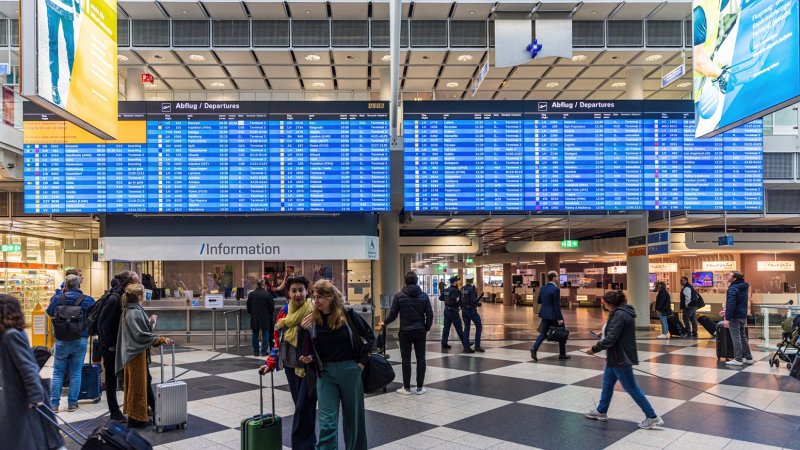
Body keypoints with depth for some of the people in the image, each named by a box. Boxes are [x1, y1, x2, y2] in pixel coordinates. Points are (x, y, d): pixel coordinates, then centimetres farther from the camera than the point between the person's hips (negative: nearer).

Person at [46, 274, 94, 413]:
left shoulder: (57, 299, -7)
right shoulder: (88, 300, -9)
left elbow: (50, 312, 13)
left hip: (61, 341, 0)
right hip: (80, 341, 0)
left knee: (58, 373, 11)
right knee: (76, 373, 8)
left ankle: (54, 404, 14)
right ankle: (72, 403, 12)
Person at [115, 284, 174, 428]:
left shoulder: (128, 310, 10)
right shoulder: (136, 312, -20)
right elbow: (142, 335, -25)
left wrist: (150, 323, 2)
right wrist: (161, 340, -26)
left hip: (131, 352, 10)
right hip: (137, 353, -10)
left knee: (146, 380, 16)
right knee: (138, 385, 0)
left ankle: (153, 410, 25)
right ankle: (135, 418, 9)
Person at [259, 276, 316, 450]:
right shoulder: (284, 312, 5)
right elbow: (278, 339, 13)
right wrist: (271, 363, 10)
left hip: (309, 366, -6)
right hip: (291, 366, 6)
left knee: (303, 406, -5)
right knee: (300, 406, 13)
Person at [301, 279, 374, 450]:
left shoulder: (348, 315, -10)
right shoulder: (312, 320, -3)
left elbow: (370, 336, 0)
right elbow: (313, 349, 8)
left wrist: (362, 361, -2)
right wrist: (309, 358, -13)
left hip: (350, 370, -1)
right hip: (326, 373, 1)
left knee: (353, 416, 13)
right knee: (327, 421, -3)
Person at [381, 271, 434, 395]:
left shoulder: (399, 296, -5)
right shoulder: (424, 296, 1)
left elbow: (393, 314, -4)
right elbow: (430, 314, -1)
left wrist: (384, 322, 14)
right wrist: (427, 328, 13)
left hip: (405, 331, -2)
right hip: (420, 331, 2)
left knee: (406, 359, 5)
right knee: (421, 359, 7)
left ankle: (406, 388, 9)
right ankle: (419, 388, 10)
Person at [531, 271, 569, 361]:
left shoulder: (542, 288, 5)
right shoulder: (556, 289, -17)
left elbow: (538, 301, 13)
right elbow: (557, 305, -19)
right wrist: (559, 318, -17)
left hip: (545, 314, 6)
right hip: (554, 315, -6)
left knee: (543, 333, 9)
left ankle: (534, 349, -12)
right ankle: (562, 354, 17)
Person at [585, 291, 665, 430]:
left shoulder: (620, 315, -24)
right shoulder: (622, 312, 8)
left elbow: (611, 338, -26)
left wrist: (594, 348, -18)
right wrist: (603, 332, 16)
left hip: (621, 358, -11)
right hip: (617, 356, 11)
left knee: (631, 388, -1)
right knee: (607, 383, 19)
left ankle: (652, 417, 8)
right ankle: (601, 411, 32)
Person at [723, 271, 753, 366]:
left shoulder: (733, 288, -17)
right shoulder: (744, 287, 13)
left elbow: (731, 304, -23)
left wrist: (727, 318, -23)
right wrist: (727, 312, 26)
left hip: (735, 316, -9)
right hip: (743, 315, 9)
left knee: (736, 338, -4)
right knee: (743, 337, 16)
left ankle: (738, 359, -2)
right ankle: (748, 358, 20)